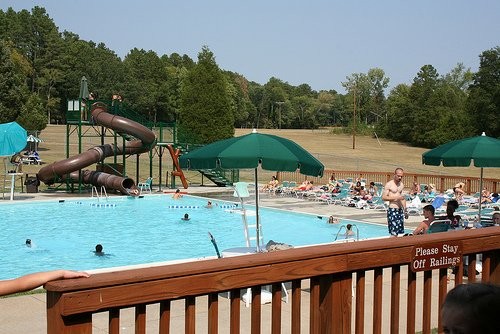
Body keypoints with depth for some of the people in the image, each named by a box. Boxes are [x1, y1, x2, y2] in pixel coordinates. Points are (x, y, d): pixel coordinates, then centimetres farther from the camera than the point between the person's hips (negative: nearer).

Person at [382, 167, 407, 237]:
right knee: (394, 233, -12)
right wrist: (396, 198, -19)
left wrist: (405, 210, 19)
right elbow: (383, 197, -12)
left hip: (400, 210, 7)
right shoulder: (389, 184, -6)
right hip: (392, 210, -7)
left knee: (400, 231, 5)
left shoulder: (401, 185, 14)